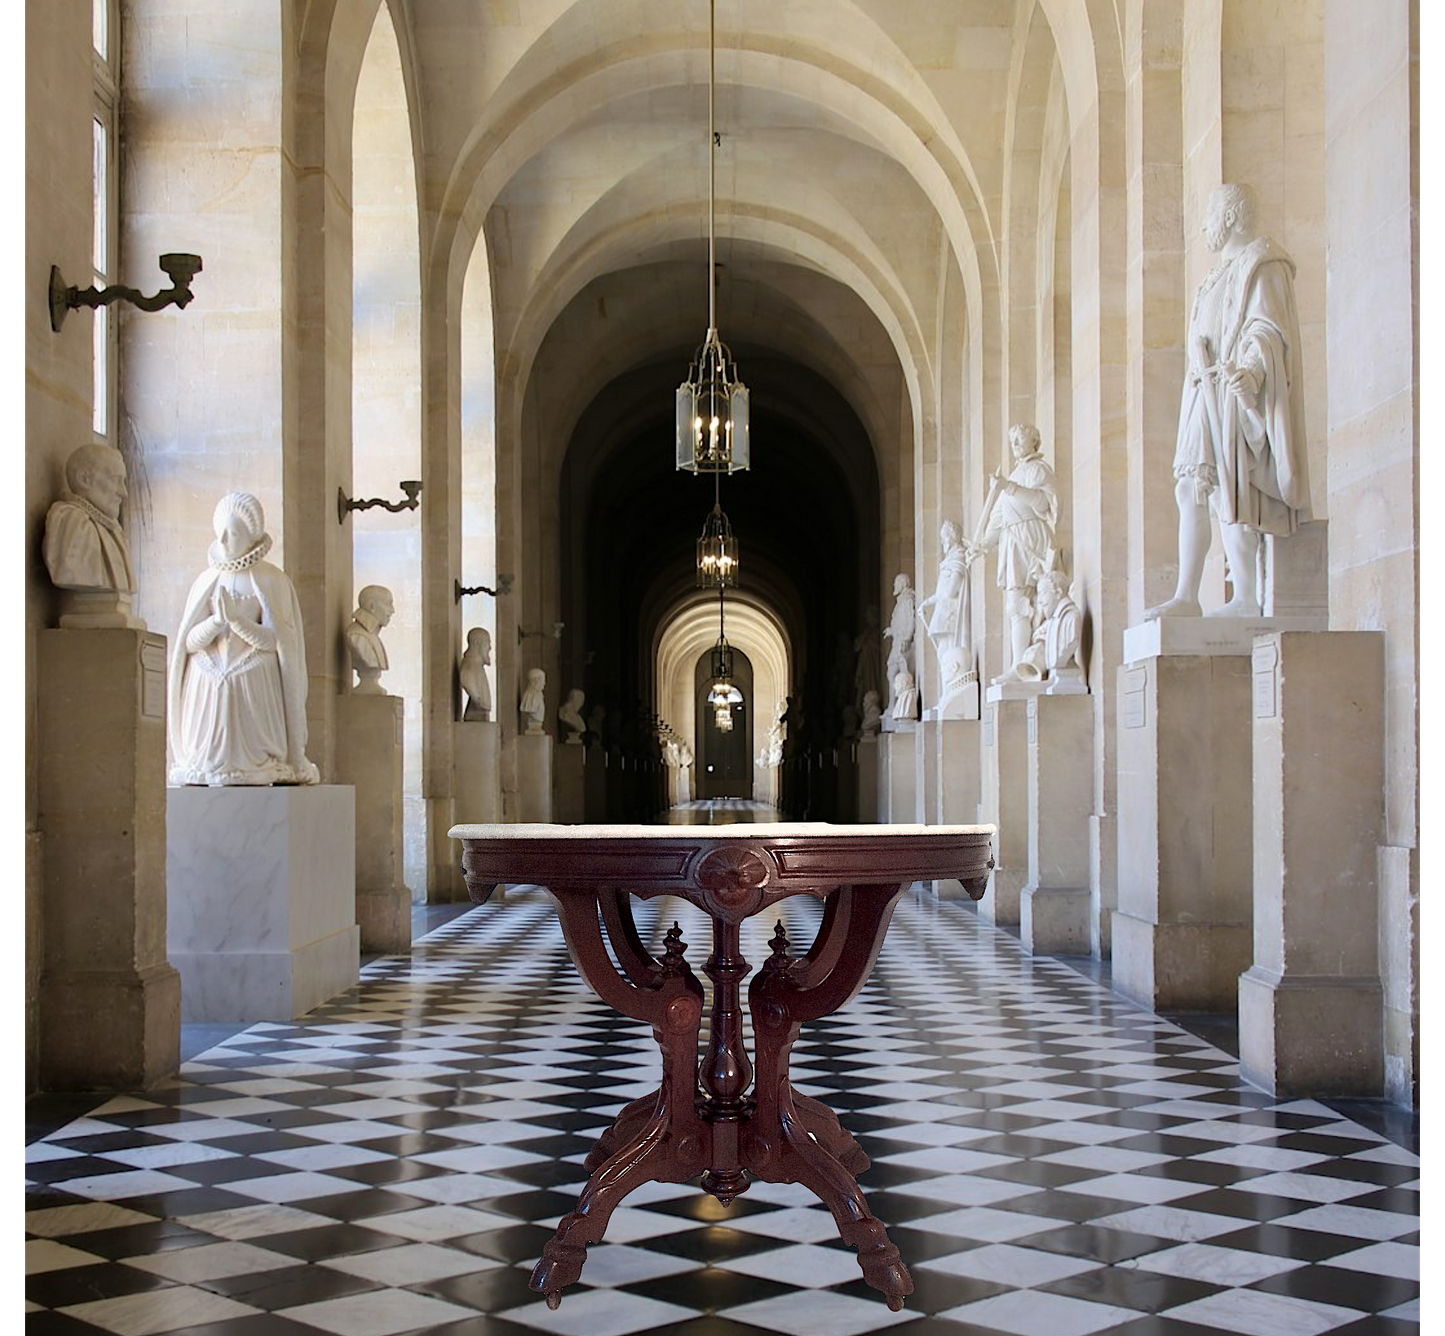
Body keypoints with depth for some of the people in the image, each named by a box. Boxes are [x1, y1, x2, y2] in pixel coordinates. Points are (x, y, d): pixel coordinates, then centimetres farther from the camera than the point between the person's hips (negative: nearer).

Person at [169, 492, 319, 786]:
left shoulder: (271, 581, 2)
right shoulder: (207, 580, 11)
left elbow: (274, 640, -6)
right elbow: (190, 642, 5)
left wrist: (236, 619, -20)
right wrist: (216, 621, -15)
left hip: (254, 692, -3)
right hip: (207, 691, 3)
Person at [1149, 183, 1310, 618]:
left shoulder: (1262, 263, -5)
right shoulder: (1226, 269, 24)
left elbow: (1268, 328, -18)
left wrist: (1251, 370, -33)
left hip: (1236, 394, -10)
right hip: (1209, 398, 10)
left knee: (1227, 489, -16)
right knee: (1190, 491, 2)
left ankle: (1246, 600, -16)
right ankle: (1186, 597, 0)